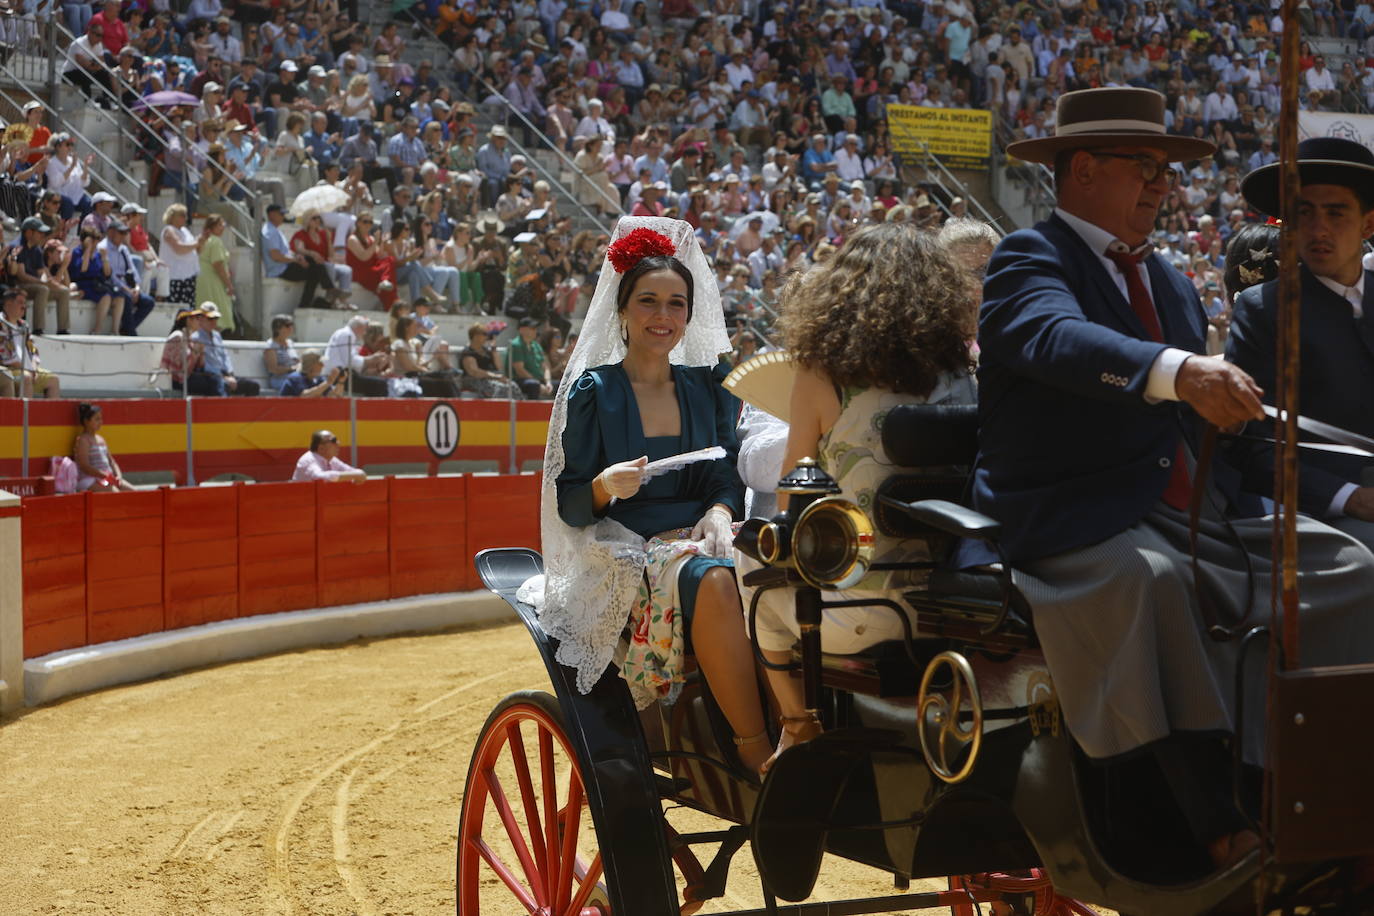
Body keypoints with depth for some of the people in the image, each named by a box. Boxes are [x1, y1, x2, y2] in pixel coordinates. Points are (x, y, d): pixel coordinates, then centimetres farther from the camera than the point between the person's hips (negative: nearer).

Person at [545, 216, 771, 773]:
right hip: (621, 547, -3)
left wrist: (720, 511, -10)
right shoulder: (593, 391, 4)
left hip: (697, 535, 4)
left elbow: (729, 477, 14)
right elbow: (569, 506, 1)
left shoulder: (708, 388, 15)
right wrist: (606, 487, -22)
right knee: (712, 581, -38)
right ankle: (756, 749, -34)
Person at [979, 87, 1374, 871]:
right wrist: (1180, 372, -46)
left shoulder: (1172, 283, 22)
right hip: (1075, 520, -8)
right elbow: (1060, 338, -30)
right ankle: (1222, 831, -39)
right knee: (1150, 578, -37)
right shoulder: (1028, 260, -6)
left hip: (1193, 511, 8)